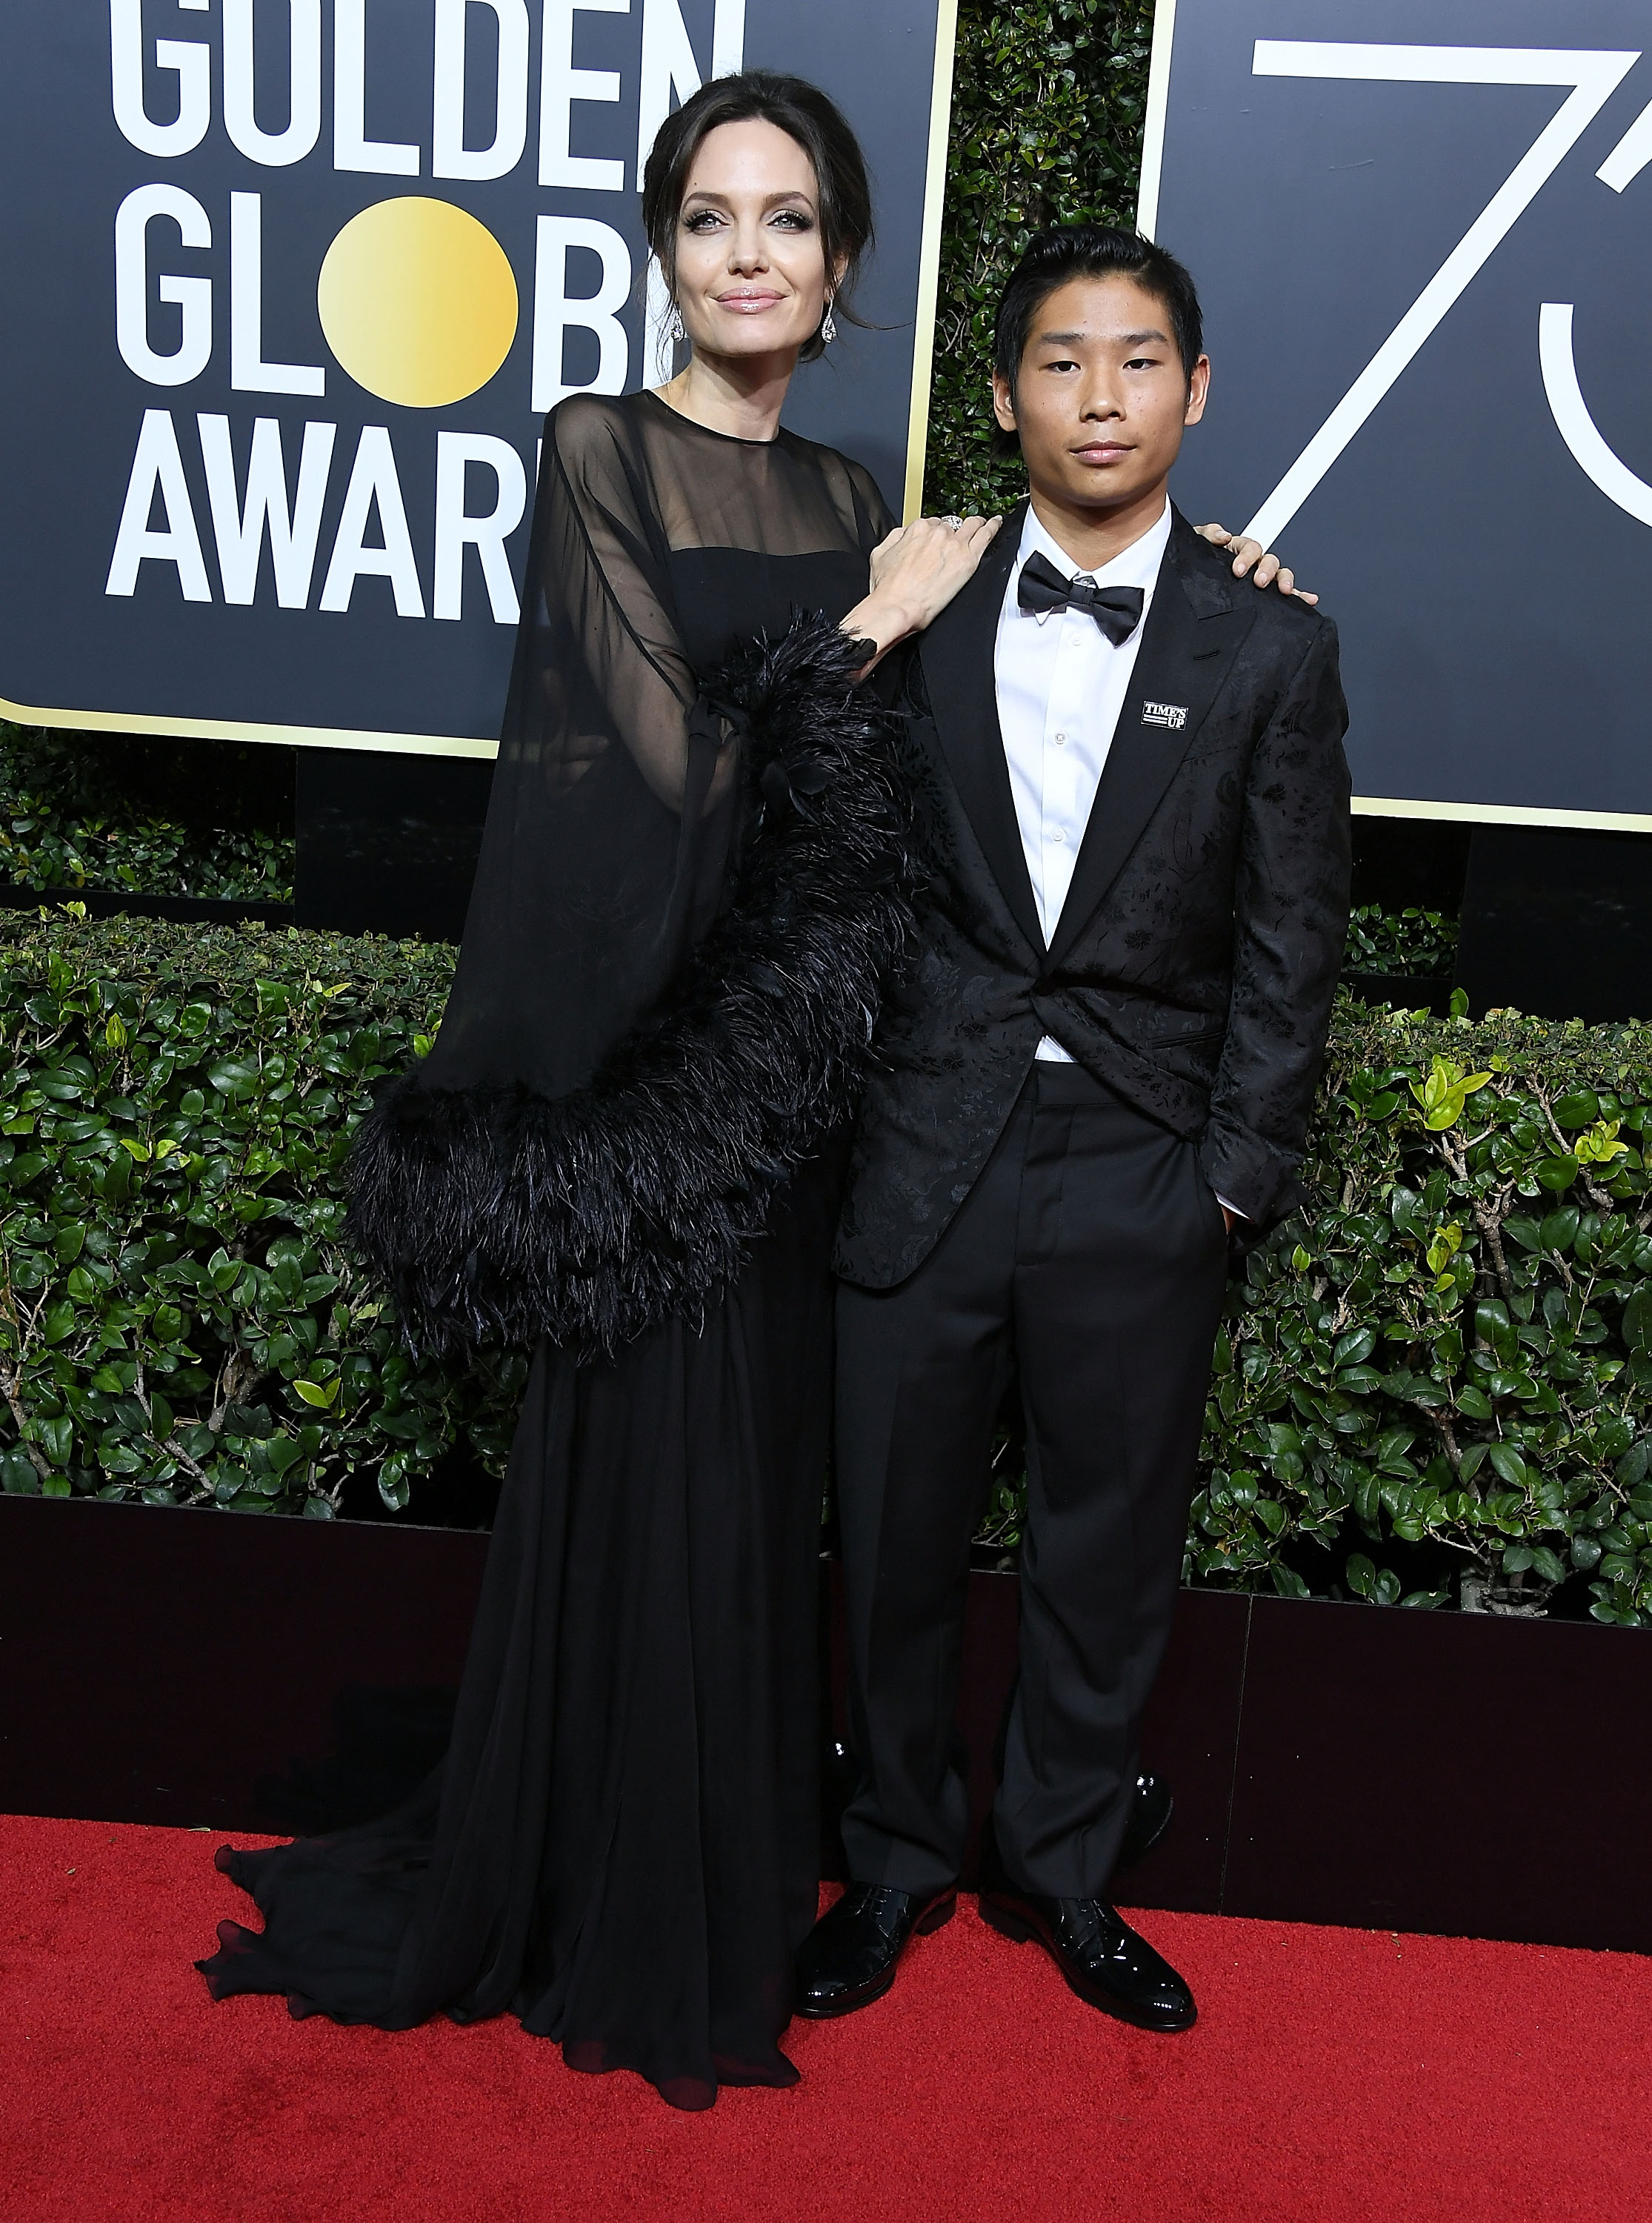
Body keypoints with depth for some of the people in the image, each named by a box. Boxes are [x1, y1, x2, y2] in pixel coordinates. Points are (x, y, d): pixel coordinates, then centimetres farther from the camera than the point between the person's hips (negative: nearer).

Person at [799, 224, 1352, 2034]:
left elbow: (1289, 941, 0)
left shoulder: (1272, 650, 0)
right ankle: (897, 1862, 35)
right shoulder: (923, 621, 3)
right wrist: (833, 1104, -1)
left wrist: (1239, 1175, -4)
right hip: (928, 1152, 1)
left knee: (1108, 1548, 13)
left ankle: (1057, 1870, 36)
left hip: (1142, 1173, 0)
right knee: (896, 1534, 12)